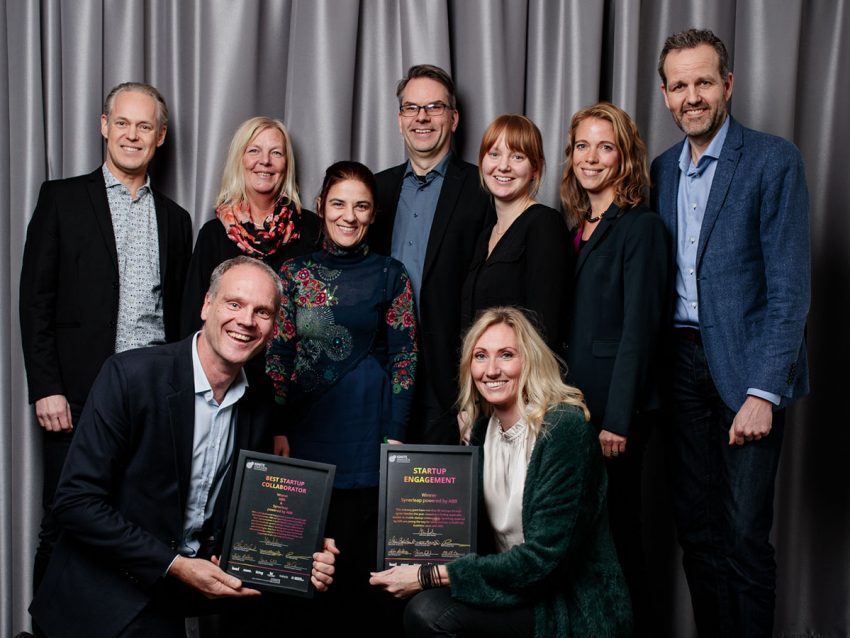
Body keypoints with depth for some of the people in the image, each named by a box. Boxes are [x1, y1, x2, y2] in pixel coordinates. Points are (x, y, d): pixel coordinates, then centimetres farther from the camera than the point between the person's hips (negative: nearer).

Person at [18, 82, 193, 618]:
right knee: (66, 527, 3)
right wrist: (46, 388, -8)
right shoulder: (63, 199, 5)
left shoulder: (174, 218, 14)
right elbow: (36, 299, 0)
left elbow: (178, 313, 13)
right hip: (79, 395, -2)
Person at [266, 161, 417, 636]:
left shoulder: (390, 275, 1)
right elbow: (278, 354, 6)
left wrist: (396, 436, -6)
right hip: (306, 426, 2)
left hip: (366, 428, -2)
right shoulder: (296, 272, 6)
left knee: (360, 544, 0)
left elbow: (404, 358, 0)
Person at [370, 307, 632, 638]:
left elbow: (542, 558, -22)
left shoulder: (564, 428, -19)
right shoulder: (483, 425, 3)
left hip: (573, 606, -7)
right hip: (513, 587, 7)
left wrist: (429, 576, -20)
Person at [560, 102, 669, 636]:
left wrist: (617, 421, -18)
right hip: (572, 405, 7)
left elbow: (638, 330, -14)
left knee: (615, 531, -1)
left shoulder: (642, 228, -8)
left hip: (614, 411, -7)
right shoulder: (575, 230, 14)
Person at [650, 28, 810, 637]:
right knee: (695, 525, 11)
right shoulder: (663, 169, 12)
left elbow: (789, 285, -12)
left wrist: (763, 392, -18)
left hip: (746, 366, -5)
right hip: (682, 364, 5)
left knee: (745, 534, -4)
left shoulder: (774, 160, -6)